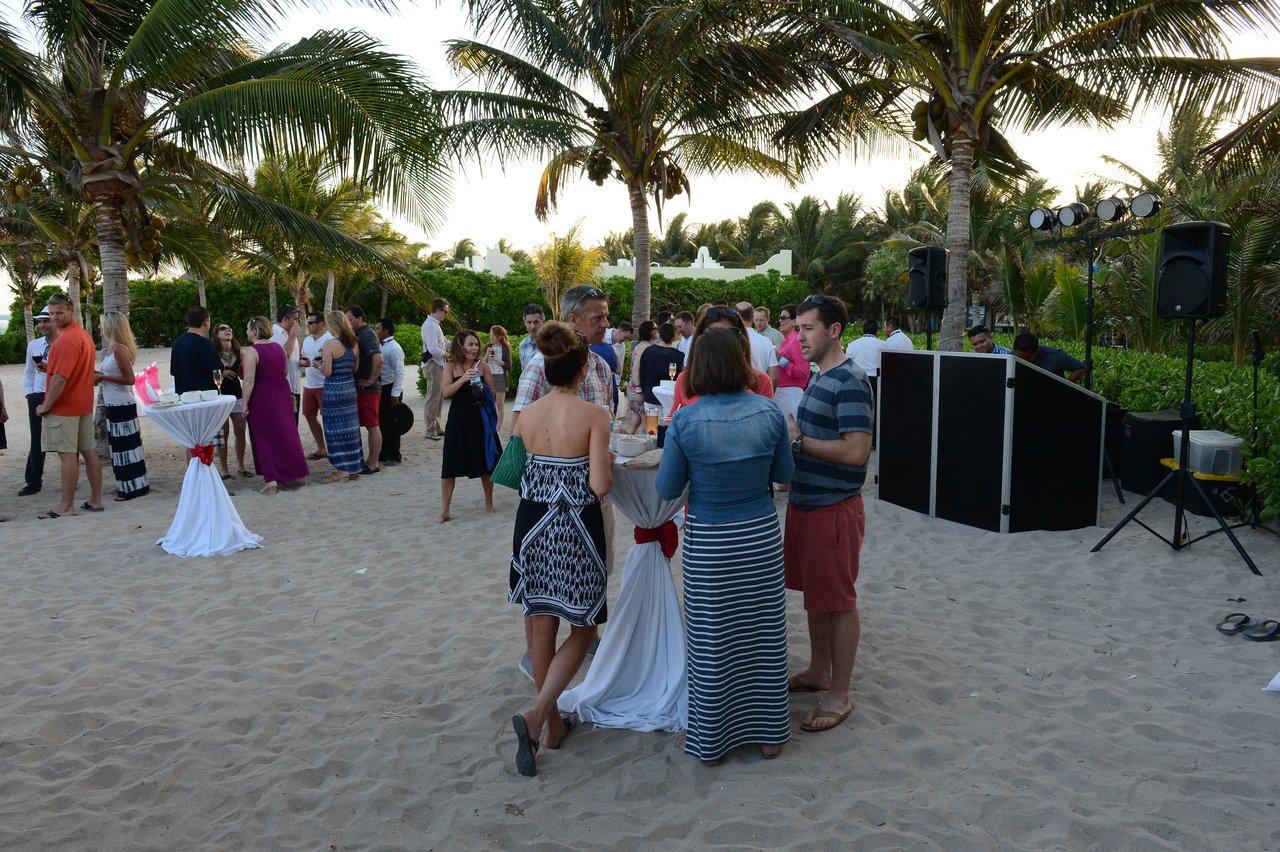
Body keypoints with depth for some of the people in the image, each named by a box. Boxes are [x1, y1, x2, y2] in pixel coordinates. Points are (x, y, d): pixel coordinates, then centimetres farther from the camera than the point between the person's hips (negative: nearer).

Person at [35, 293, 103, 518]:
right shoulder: (84, 334, 13)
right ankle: (95, 500, 14)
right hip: (84, 404, 9)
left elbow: (60, 378, -22)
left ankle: (66, 506, -1)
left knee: (67, 455, -5)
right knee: (89, 451, 9)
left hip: (64, 406, -9)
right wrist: (50, 367, 13)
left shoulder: (66, 339, -17)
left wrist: (46, 406, -15)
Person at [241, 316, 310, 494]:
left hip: (261, 398, -6)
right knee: (285, 432, 14)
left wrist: (244, 404, -16)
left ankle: (271, 478, -1)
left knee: (264, 437, 2)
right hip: (282, 394, 6)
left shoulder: (251, 351, -15)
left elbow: (249, 380, -19)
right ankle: (293, 471, 20)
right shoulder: (278, 347, 5)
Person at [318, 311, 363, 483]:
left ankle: (343, 470, 6)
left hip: (334, 391, -7)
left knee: (336, 428, 2)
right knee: (349, 427, 14)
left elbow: (327, 372, -18)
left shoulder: (330, 344, -16)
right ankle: (352, 467, 21)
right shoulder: (353, 343, 4)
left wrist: (319, 363, 3)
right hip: (350, 389, 7)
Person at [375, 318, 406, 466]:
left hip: (390, 389, -8)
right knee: (380, 422, 14)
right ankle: (383, 454, 26)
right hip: (380, 388, 8)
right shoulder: (379, 346, 9)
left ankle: (393, 456, 13)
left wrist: (395, 394, -21)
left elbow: (399, 372, -19)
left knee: (390, 424, 1)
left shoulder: (394, 348, -15)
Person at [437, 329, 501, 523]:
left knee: (485, 462, 8)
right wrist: (463, 379, -23)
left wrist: (483, 389, -14)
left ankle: (489, 502, 28)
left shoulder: (482, 366, 1)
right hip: (458, 419, -1)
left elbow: (493, 392, 7)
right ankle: (444, 510, 7)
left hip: (480, 418, 1)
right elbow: (446, 393, -11)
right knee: (450, 464, -1)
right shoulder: (451, 366, -1)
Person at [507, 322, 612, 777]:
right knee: (581, 628, 13)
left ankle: (553, 724, 30)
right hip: (576, 530, -4)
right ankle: (536, 714, -4)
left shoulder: (527, 414, 0)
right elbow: (600, 486, -18)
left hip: (532, 525, 5)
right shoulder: (594, 414, -14)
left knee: (540, 627, 16)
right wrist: (607, 466, 2)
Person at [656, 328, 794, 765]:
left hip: (708, 543, -2)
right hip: (762, 535, 3)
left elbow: (668, 489, -7)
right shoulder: (769, 412, -8)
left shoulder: (685, 422, -16)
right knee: (764, 632, 16)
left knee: (711, 639, 11)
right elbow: (784, 473, 4)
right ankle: (768, 732, 31)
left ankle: (709, 740, 26)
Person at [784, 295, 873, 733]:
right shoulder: (818, 378, 11)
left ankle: (839, 695, 14)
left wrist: (798, 439, -19)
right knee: (815, 593, 20)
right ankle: (818, 671, 36)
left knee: (838, 602, 2)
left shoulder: (849, 383, -18)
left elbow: (856, 451, -26)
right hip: (804, 501, 9)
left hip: (833, 508, -9)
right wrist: (793, 434, 1)